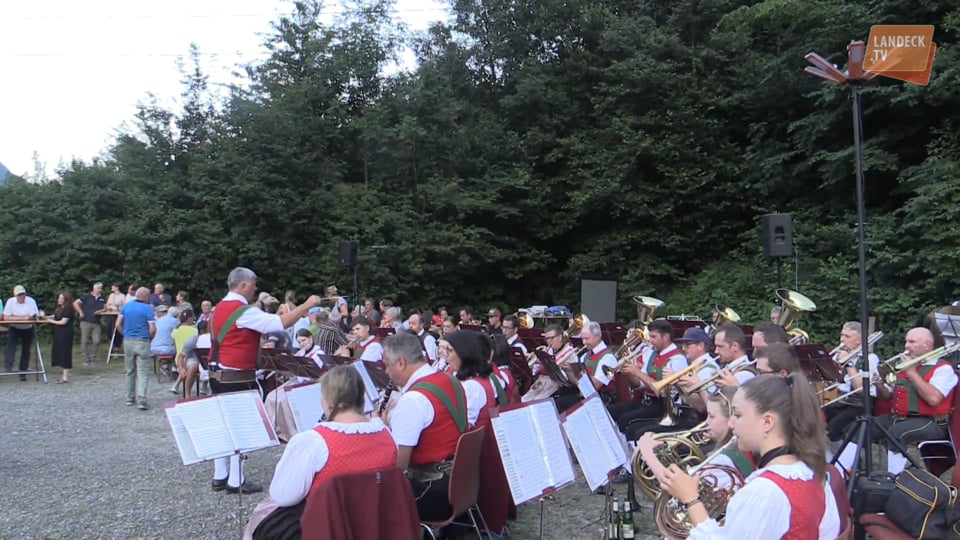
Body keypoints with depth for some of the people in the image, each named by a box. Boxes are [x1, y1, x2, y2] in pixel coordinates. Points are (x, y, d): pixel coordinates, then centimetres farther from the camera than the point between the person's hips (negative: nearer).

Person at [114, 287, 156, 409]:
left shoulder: (125, 306, 6)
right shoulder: (148, 308, -8)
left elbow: (118, 325, 2)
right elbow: (152, 329, -13)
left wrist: (125, 334, 15)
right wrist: (149, 337, 6)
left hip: (128, 341, 5)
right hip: (142, 342, -5)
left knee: (130, 371, 17)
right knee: (143, 373, -3)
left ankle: (130, 398, 23)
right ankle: (141, 400, -13)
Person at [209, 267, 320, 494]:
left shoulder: (220, 308, 10)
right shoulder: (245, 312, -19)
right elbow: (281, 322, -25)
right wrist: (307, 305, -17)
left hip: (219, 374, 9)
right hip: (238, 378, -9)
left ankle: (220, 476, 22)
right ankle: (235, 481, 5)